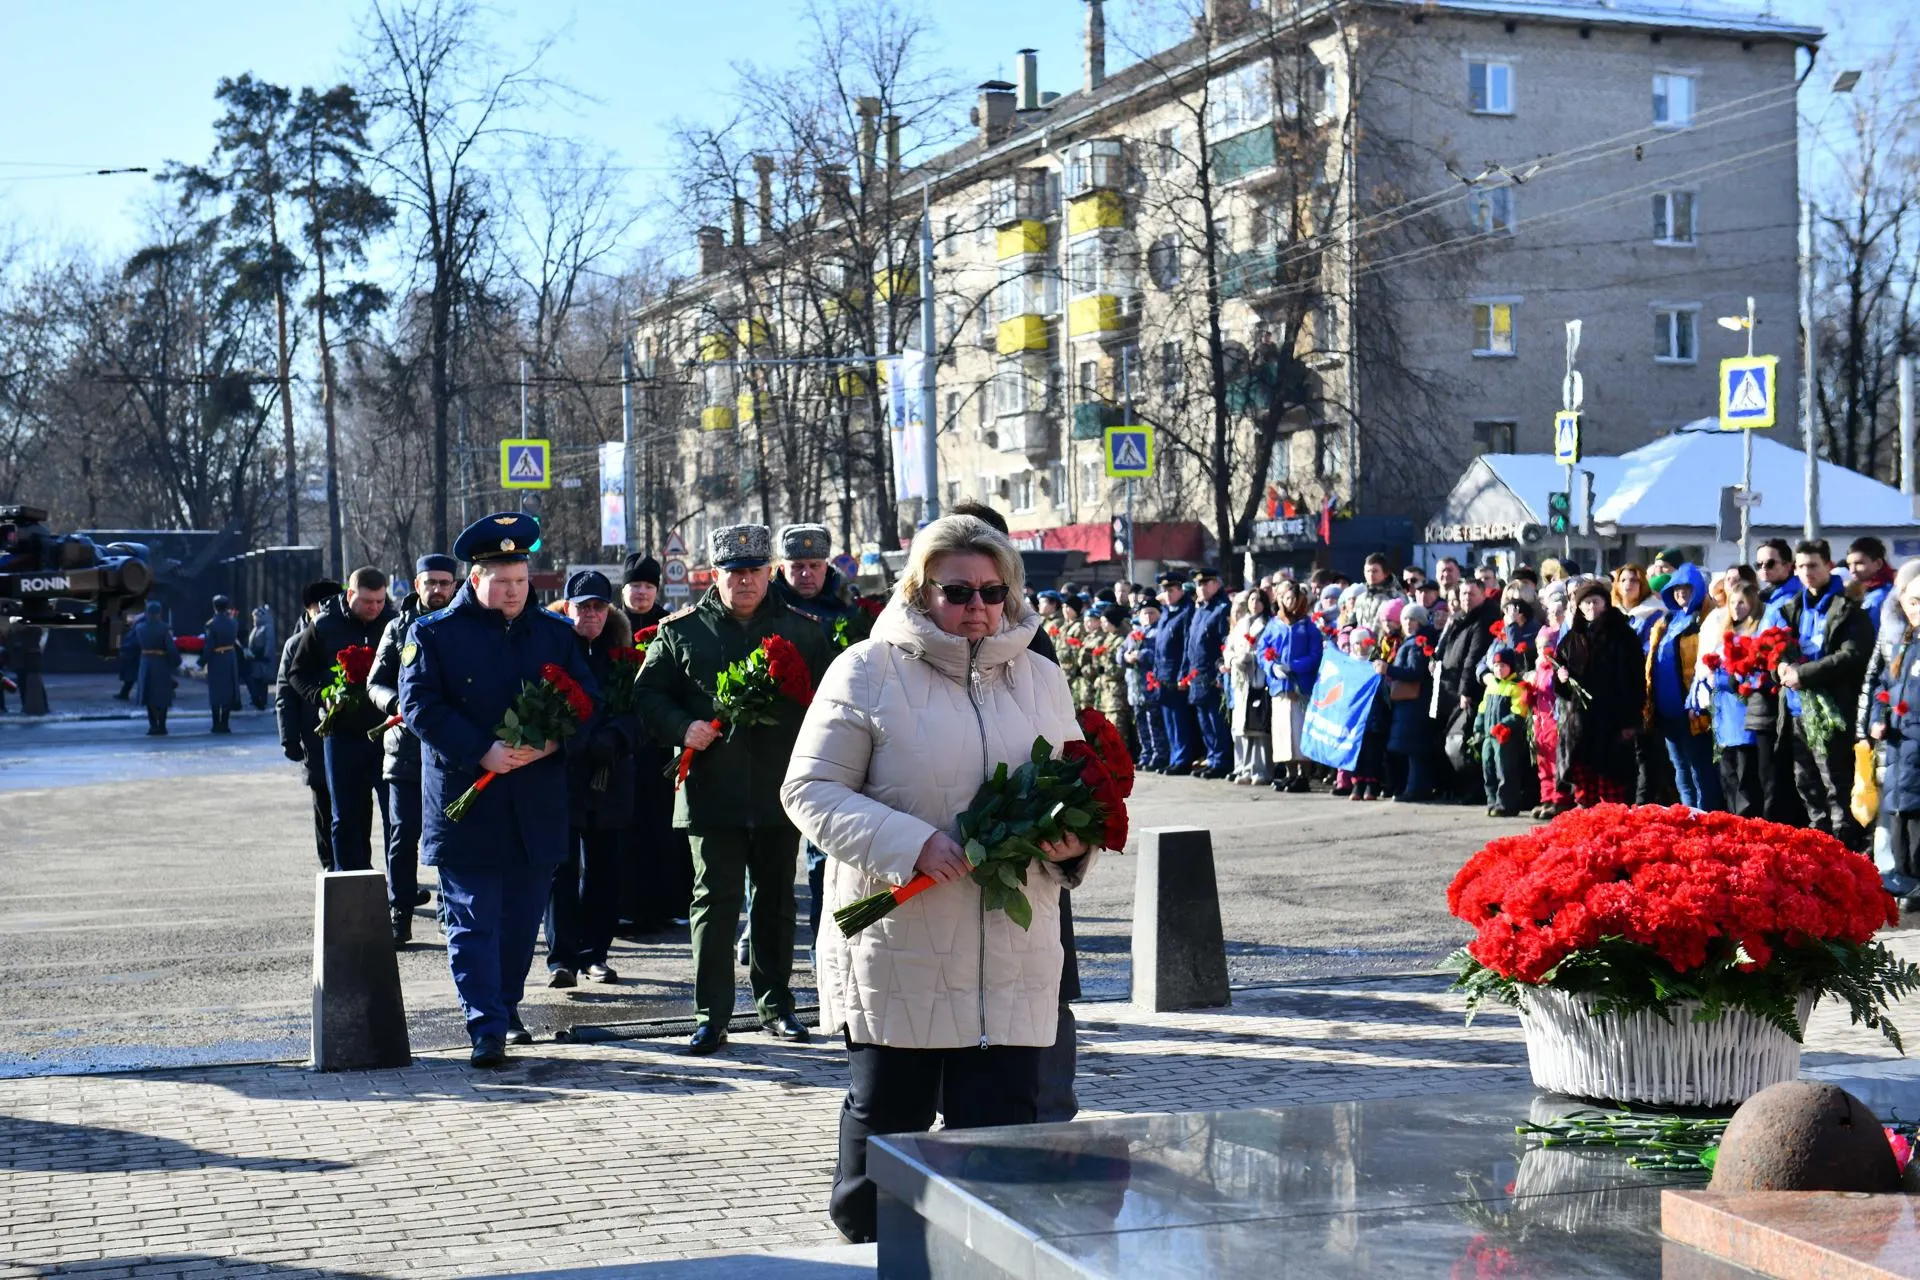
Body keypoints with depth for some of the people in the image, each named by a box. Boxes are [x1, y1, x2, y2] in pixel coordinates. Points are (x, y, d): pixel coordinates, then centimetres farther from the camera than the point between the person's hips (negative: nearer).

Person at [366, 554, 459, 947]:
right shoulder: (399, 628, 11)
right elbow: (374, 684, 8)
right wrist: (396, 703, -14)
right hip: (406, 747, 1)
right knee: (403, 835, -1)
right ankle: (399, 916, 5)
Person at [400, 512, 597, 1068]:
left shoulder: (555, 633, 10)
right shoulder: (433, 634, 0)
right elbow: (419, 706, -8)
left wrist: (553, 741, -11)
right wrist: (482, 751, -18)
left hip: (538, 807, 3)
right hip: (464, 806, -3)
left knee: (523, 916, 12)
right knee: (471, 921, -7)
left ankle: (506, 1007, 28)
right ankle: (486, 1028, -8)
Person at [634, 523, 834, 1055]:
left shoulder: (802, 629, 7)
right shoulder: (680, 631, 4)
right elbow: (650, 694, 6)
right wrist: (683, 728, -12)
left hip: (780, 789, 2)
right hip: (711, 790, -2)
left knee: (776, 900, 11)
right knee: (715, 900, -2)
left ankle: (776, 1004, 23)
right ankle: (711, 1015, 2)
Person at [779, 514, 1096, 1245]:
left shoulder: (1041, 678, 13)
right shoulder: (870, 671, -2)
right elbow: (810, 790, -6)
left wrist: (1072, 842, -4)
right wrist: (911, 843, -18)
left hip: (1014, 959, 4)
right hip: (898, 953, -3)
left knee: (1002, 1126, 2)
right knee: (886, 1116, 7)